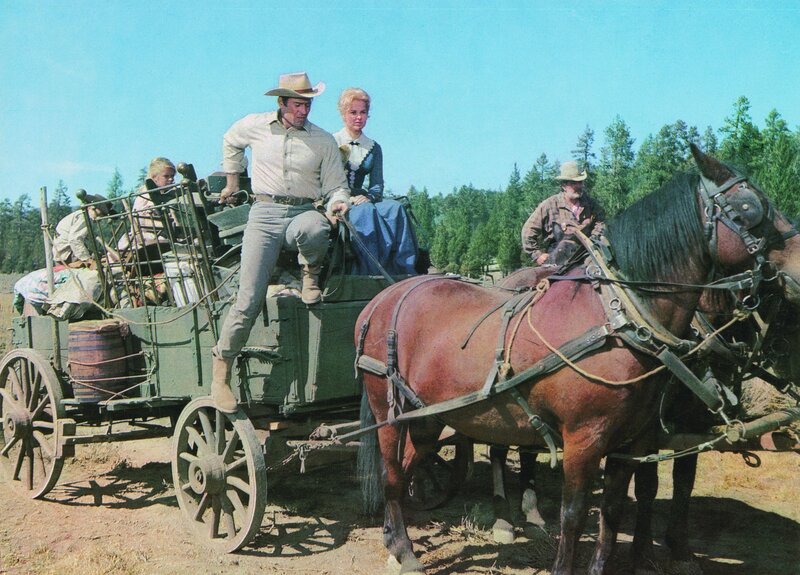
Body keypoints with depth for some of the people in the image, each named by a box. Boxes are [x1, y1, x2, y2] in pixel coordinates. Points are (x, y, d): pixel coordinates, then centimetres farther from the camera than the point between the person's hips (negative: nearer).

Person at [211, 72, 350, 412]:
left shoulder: (323, 140, 6)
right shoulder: (255, 126, 8)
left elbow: (336, 185, 9)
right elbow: (230, 142, 30)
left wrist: (338, 202, -13)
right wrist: (232, 180, 28)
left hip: (303, 213, 0)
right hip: (264, 214, 0)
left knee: (314, 228, -42)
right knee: (249, 301, -11)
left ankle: (311, 272, -5)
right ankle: (220, 373, 3)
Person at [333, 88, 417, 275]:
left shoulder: (374, 148, 17)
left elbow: (377, 184, 8)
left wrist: (367, 197, -14)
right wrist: (345, 197, -18)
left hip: (361, 201, 4)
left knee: (395, 208, -25)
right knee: (366, 211, -35)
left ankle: (404, 270, -33)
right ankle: (373, 271, -42)